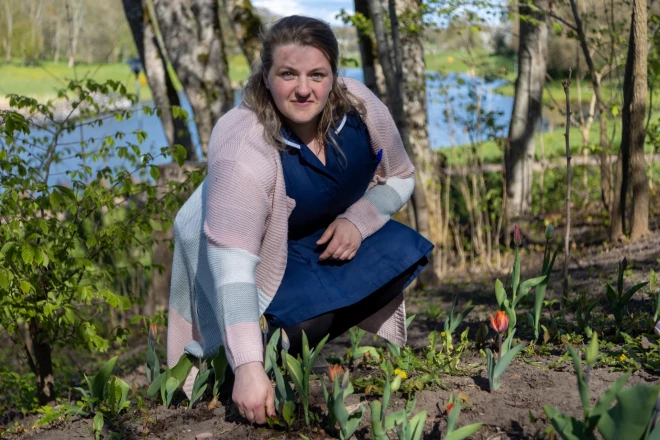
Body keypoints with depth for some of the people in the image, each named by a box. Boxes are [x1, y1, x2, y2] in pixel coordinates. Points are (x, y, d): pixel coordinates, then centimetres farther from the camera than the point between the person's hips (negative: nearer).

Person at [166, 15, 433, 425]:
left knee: (399, 256, -16)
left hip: (330, 235, 5)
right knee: (305, 322, -29)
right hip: (260, 252, -5)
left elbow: (399, 178, -2)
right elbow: (232, 258, -44)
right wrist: (248, 367, -53)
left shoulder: (359, 106, -21)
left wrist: (357, 220, -22)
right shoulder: (243, 149, -37)